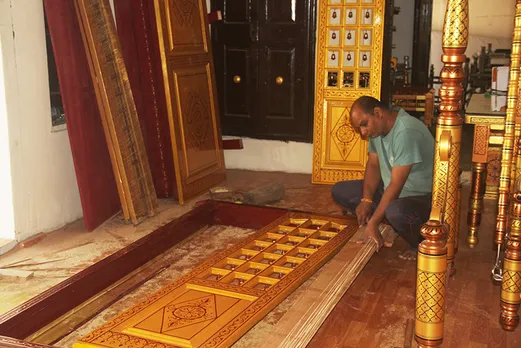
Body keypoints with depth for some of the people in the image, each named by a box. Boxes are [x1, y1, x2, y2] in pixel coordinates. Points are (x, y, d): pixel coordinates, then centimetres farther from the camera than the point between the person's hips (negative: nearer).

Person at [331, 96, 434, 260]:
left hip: (422, 196, -9)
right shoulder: (377, 127, -2)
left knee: (395, 212, -42)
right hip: (389, 189, 9)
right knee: (339, 191, 2)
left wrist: (373, 224, -29)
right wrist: (366, 200, -12)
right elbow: (373, 164, 4)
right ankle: (388, 226, 3)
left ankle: (422, 244, -9)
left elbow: (396, 184, -31)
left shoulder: (406, 132, -30)